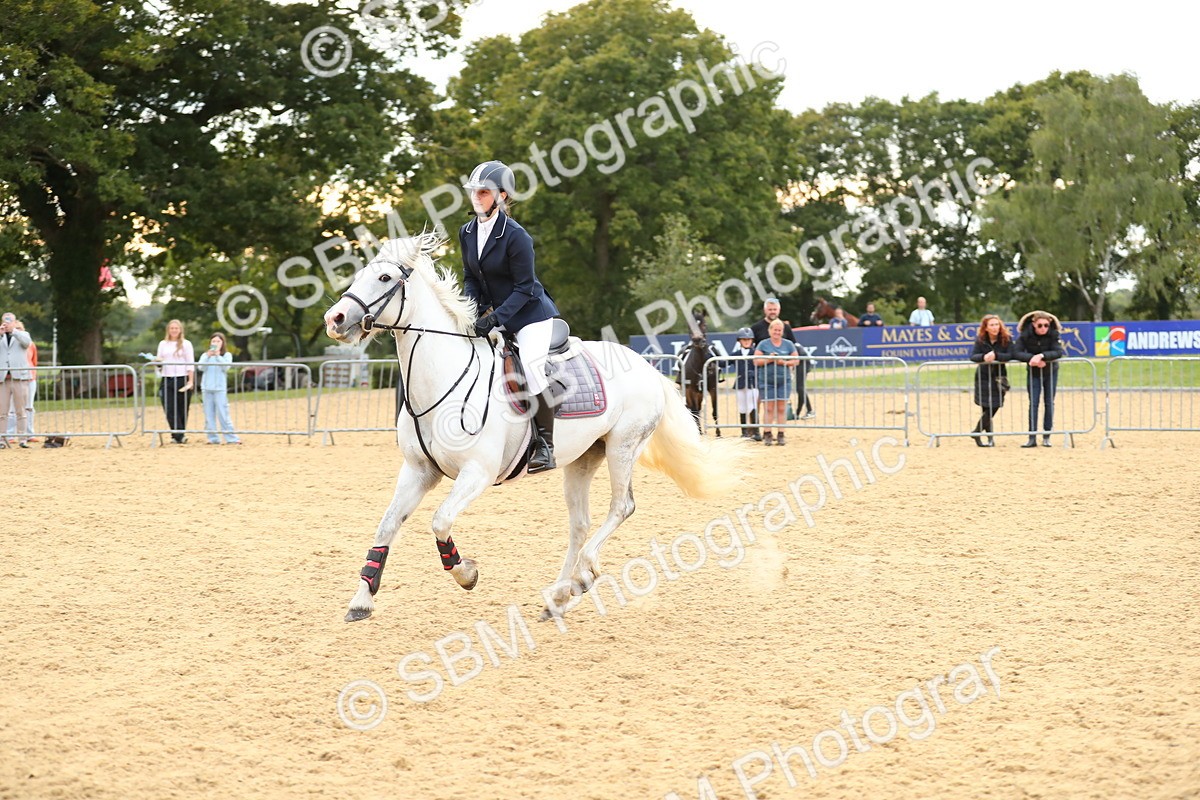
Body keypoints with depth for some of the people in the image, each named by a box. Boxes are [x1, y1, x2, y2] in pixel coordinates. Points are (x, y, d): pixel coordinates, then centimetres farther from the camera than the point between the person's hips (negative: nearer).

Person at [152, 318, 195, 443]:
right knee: (169, 409, -9)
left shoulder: (186, 344, 5)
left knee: (181, 409, 0)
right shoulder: (163, 344, 15)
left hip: (182, 379, -3)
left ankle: (178, 435, 10)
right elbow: (159, 359, 17)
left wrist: (190, 381, -8)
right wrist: (156, 360, -7)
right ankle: (179, 435, -10)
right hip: (167, 380, 3)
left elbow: (190, 364, 1)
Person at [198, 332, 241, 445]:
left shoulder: (226, 355, 5)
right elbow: (201, 367, -5)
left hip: (220, 388, -3)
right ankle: (213, 438, 6)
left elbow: (225, 367, -11)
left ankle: (231, 438, -7)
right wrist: (208, 356, -15)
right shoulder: (205, 355, 10)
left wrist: (218, 355, -14)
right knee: (209, 415, 2)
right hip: (207, 388, 3)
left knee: (223, 414, -8)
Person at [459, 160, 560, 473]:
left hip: (531, 313, -8)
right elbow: (470, 278, 10)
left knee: (531, 364, -27)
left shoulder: (516, 237, -20)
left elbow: (525, 288, -19)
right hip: (492, 314, 8)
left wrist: (495, 318, -27)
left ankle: (546, 444, -18)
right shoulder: (467, 233, 2)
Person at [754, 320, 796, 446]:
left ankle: (781, 435, 4)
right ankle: (767, 435, 1)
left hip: (784, 381, 1)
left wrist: (784, 362, -10)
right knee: (768, 408, -4)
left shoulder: (789, 344, 9)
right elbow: (756, 361, 1)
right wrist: (769, 359, -14)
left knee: (782, 408, 0)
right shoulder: (763, 344, 5)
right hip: (767, 382, -1)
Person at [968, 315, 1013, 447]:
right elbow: (973, 357, -15)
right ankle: (990, 436, 13)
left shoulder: (1006, 339, -9)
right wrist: (983, 357, -35)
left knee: (993, 408, -3)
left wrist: (995, 356, -33)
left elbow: (1010, 356, -19)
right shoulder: (980, 340, -7)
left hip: (999, 376, 0)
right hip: (983, 376, 0)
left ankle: (977, 432, 14)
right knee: (987, 408, -2)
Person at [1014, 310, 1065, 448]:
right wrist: (1032, 358, -34)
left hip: (1051, 372, 0)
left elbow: (1058, 352, -26)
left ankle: (1046, 437, 9)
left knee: (1049, 403, 2)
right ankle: (1032, 438, -5)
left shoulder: (1053, 334, -17)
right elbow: (1016, 353, -22)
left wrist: (1041, 356, -39)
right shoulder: (1025, 335, -16)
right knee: (1033, 403, -5)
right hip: (1034, 373, 0)